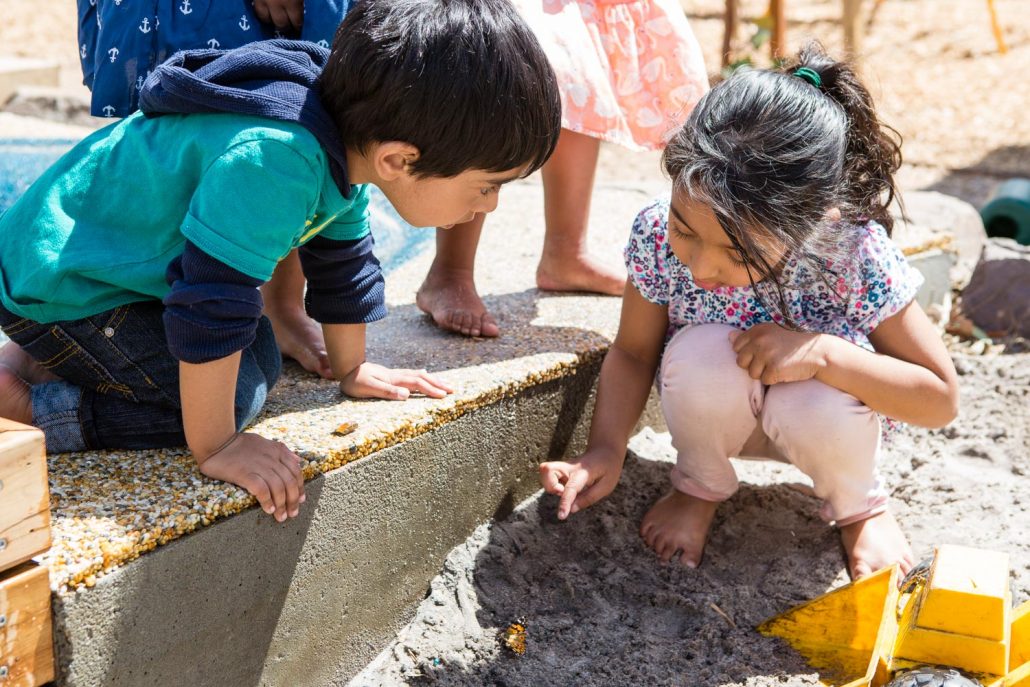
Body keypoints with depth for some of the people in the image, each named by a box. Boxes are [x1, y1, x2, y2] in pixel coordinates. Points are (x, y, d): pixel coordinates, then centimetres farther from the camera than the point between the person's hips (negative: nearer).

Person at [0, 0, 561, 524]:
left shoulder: (347, 139, -7)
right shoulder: (271, 162, -38)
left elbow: (342, 264, 10)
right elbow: (213, 307, -35)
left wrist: (351, 370, 20)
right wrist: (214, 449, -25)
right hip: (56, 283, -9)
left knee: (258, 361, 17)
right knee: (232, 391, -16)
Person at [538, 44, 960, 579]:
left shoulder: (855, 255, -31)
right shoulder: (659, 236, -26)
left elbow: (941, 400, -21)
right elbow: (632, 354, -8)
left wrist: (821, 352, -36)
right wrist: (605, 450, -25)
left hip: (821, 418, -1)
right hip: (718, 411, 1)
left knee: (820, 407, -36)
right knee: (702, 353, -33)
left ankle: (858, 505, 1)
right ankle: (699, 486, 1)